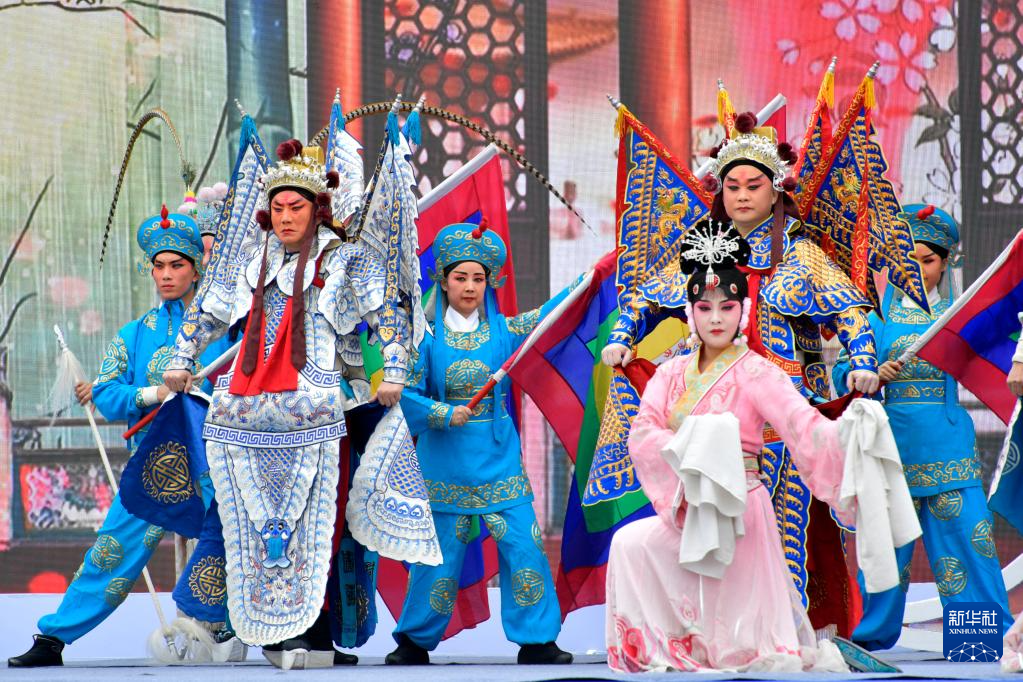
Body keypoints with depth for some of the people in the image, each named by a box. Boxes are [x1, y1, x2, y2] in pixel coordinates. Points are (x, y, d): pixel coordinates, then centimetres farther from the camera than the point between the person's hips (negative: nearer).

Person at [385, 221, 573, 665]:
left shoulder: (502, 329, 4)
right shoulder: (428, 336, -2)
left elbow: (552, 313, 4)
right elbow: (407, 394, -5)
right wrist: (444, 413, -18)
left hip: (498, 458, 2)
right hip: (446, 459, -2)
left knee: (523, 545, -5)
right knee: (440, 553, 3)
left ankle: (536, 641, 3)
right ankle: (415, 641, 18)